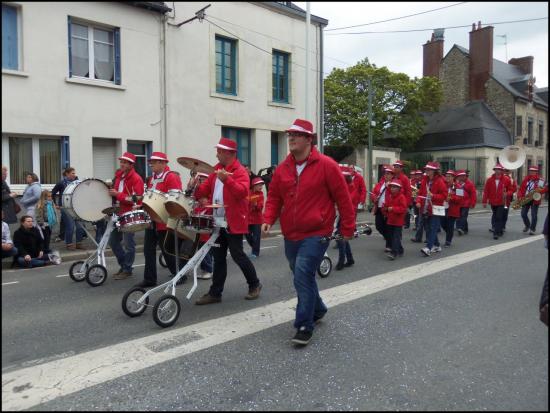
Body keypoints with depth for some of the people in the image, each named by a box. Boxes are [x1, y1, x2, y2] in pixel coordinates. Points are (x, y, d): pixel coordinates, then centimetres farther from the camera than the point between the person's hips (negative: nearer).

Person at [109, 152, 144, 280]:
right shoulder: (118, 176, 12)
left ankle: (127, 270, 11)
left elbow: (135, 199, -20)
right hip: (119, 213, 9)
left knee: (128, 244, -2)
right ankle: (123, 264, 28)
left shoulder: (136, 179, -13)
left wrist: (117, 195, -22)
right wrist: (111, 192, 5)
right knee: (113, 241, 13)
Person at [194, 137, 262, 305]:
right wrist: (196, 189, -6)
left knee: (237, 255, 0)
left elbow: (242, 192, -27)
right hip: (217, 222, 8)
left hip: (233, 222, -8)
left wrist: (227, 180, -41)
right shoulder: (216, 170, 14)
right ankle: (215, 293, 19)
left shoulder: (240, 171, -11)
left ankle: (254, 284, 20)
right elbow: (205, 190, 15)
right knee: (218, 258, 11)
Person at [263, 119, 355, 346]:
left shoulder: (326, 165, -10)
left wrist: (347, 228, -4)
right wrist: (268, 220, -8)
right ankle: (317, 309, 42)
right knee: (302, 277, 18)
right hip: (290, 235, 6)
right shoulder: (282, 169, 6)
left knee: (303, 276, -15)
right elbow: (274, 197, 9)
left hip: (315, 235, -6)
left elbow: (343, 198, -6)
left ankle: (304, 326, -1)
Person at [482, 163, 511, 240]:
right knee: (495, 216, 14)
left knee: (499, 217, -9)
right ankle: (499, 231, 30)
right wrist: (484, 201, -4)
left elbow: (510, 189, 9)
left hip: (501, 202, -3)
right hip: (493, 202, 3)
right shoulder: (489, 180, -2)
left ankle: (496, 233, -8)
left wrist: (507, 194, -12)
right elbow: (486, 191, -1)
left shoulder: (506, 179, -3)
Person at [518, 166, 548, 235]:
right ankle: (527, 225, 27)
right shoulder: (526, 179, 7)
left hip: (535, 200, -3)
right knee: (523, 214, 3)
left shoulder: (540, 180, -3)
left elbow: (546, 188, -8)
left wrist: (539, 191, -25)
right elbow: (521, 189, 7)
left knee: (534, 215, -4)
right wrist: (520, 197, -7)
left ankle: (532, 229, 7)